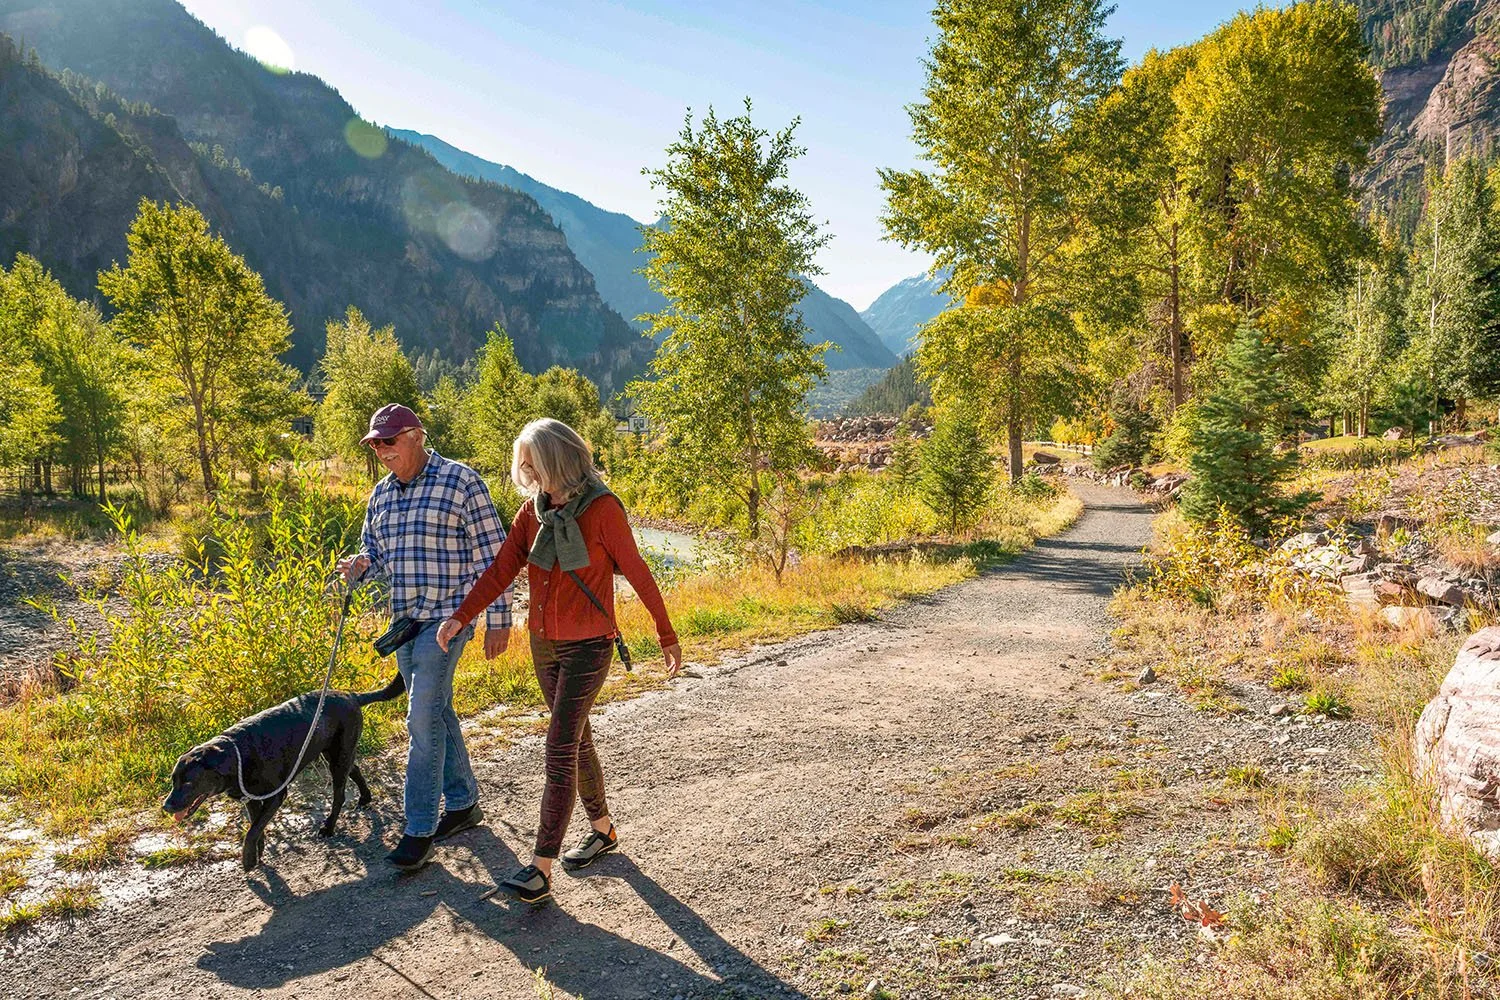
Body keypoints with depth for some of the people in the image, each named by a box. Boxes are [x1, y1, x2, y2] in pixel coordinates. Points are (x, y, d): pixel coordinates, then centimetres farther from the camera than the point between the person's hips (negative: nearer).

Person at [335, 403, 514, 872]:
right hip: (404, 619, 7)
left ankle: (420, 830, -2)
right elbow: (376, 551, 21)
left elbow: (491, 553, -10)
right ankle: (464, 804, 29)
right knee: (436, 714, 15)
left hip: (446, 617, -7)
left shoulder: (460, 480, -10)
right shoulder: (382, 493, 11)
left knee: (424, 717, -11)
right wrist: (360, 564, -5)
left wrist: (498, 618, -12)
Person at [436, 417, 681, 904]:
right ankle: (603, 829, 35)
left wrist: (668, 637, -4)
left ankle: (541, 868, -5)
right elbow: (501, 570, 1)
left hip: (588, 646, -7)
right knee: (576, 740, 17)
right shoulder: (533, 509, 4)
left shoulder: (602, 508, -15)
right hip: (544, 643, 7)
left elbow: (638, 574, -10)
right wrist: (460, 617, -12)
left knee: (560, 751, -9)